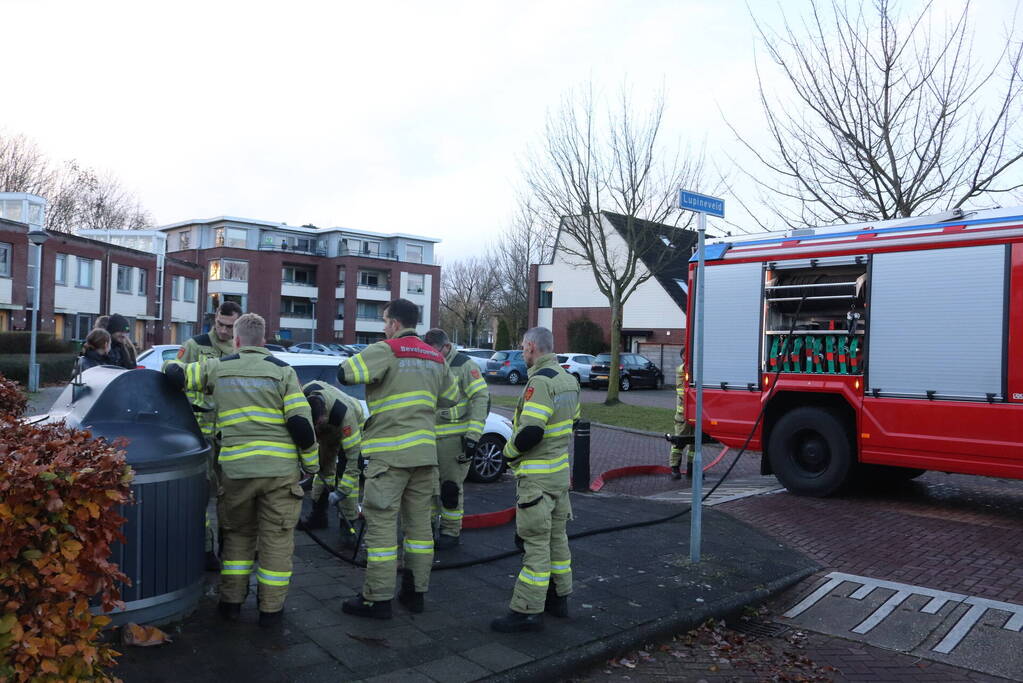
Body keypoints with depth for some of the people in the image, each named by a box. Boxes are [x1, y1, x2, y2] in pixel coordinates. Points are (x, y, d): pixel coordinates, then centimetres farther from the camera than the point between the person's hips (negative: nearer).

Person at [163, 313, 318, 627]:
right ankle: (270, 609, 15)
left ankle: (231, 602, 25)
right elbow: (301, 421, -7)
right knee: (276, 539, 9)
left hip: (235, 469, 2)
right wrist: (311, 462, 3)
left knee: (238, 534, 21)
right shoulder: (282, 371, -1)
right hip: (280, 469, -2)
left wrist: (172, 364, 33)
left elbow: (176, 374, 9)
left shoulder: (218, 367, 6)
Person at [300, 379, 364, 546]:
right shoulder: (305, 393, -34)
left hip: (351, 427, -5)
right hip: (328, 427, 6)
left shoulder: (344, 413, -47)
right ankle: (318, 515, 22)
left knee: (347, 472, -15)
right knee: (323, 468, 8)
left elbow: (354, 455, -41)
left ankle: (348, 524, -6)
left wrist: (342, 490, -40)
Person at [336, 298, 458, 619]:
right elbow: (450, 397, 19)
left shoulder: (385, 351, -8)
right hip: (425, 451, 7)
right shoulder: (435, 358, 12)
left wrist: (356, 360, 6)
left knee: (381, 523, 0)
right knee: (419, 522, 12)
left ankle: (377, 599, 5)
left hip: (390, 454, -6)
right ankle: (415, 592, 21)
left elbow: (345, 373, -16)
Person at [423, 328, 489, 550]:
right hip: (428, 437, 6)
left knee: (451, 486, 0)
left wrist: (473, 436, -16)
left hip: (454, 438, -6)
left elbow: (482, 398, -11)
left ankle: (451, 532, 13)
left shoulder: (464, 365, -7)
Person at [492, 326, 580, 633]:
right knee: (557, 536, 18)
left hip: (537, 477, -10)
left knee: (536, 542, -5)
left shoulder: (540, 382, -20)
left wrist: (509, 451, -10)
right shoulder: (568, 380, 10)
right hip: (561, 470, 10)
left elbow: (530, 431, -27)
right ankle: (558, 596, 30)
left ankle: (528, 611, 1)